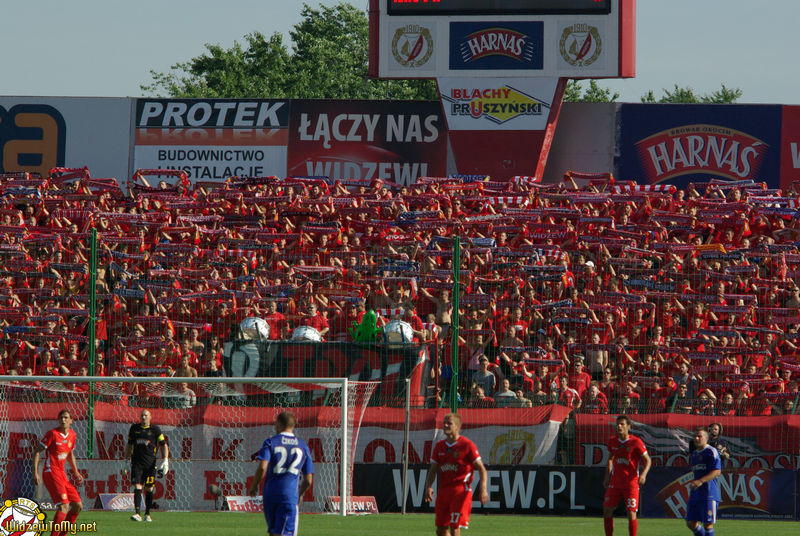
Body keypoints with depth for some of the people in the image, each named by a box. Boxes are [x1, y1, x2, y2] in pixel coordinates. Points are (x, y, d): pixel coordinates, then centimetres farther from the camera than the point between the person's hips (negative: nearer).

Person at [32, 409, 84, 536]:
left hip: (62, 474, 8)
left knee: (78, 506, 7)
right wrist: (35, 473, -14)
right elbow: (37, 451, -7)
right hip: (51, 472, -8)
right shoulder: (53, 434, -10)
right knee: (63, 506, -20)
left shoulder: (72, 435, 11)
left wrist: (76, 473, 21)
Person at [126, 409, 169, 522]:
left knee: (149, 489, 5)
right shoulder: (134, 428, 10)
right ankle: (137, 514, -20)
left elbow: (164, 445, 4)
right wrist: (127, 458, 20)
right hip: (137, 462, 1)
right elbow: (129, 444, 21)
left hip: (150, 463, -1)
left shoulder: (155, 430, 2)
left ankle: (147, 514, 17)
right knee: (137, 487, -12)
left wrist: (165, 459, -6)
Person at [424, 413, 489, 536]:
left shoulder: (467, 445, -4)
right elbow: (433, 470, 18)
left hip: (461, 491, -6)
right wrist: (428, 487, -1)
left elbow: (481, 469, -2)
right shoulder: (439, 446, 13)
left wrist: (483, 489, -15)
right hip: (443, 491, 6)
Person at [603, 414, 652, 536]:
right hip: (615, 483, 5)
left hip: (631, 483, -5)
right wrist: (607, 476, 13)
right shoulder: (612, 441, 5)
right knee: (607, 511, 3)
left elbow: (648, 460, -5)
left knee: (631, 514, -6)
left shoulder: (636, 442, -9)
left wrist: (643, 474, -21)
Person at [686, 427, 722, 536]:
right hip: (695, 493, 8)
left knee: (708, 523, -6)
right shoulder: (694, 453, 20)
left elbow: (717, 472, -17)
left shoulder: (712, 452, -7)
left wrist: (701, 481, -26)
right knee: (691, 523, 6)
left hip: (709, 494, -8)